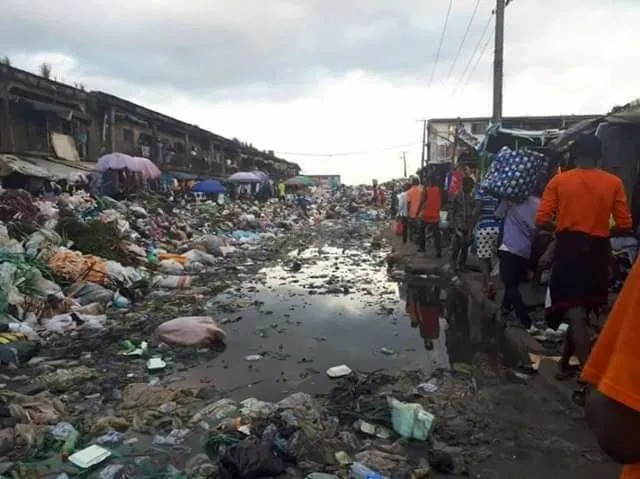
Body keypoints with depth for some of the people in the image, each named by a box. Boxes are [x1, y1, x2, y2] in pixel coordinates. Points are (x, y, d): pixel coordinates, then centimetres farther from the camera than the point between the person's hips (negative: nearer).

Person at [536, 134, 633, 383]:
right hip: (597, 251, 2)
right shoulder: (614, 183, 1)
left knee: (574, 310, -2)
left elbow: (542, 220, -7)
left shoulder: (559, 181, -3)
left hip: (569, 248, -2)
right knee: (583, 310, 16)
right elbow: (624, 224, -2)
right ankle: (565, 363, 28)